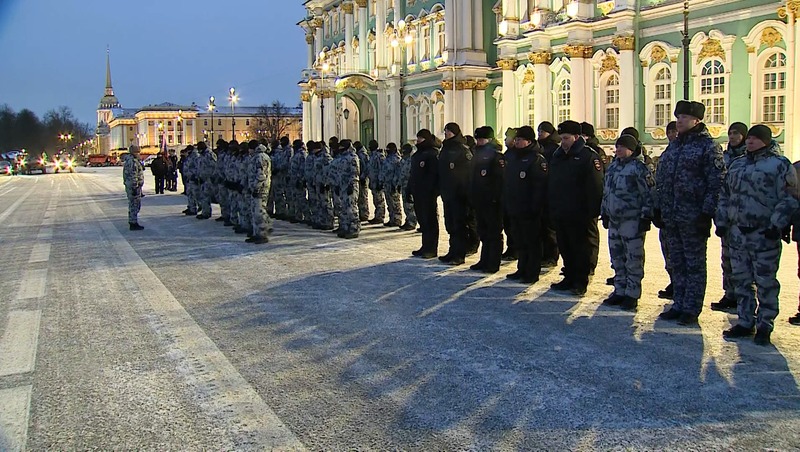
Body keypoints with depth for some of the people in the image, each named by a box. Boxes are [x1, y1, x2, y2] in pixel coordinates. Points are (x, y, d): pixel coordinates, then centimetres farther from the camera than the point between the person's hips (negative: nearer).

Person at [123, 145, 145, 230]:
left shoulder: (128, 161, 15)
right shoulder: (133, 161, -19)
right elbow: (133, 176, -24)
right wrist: (135, 188, -24)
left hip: (129, 186, 11)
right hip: (134, 186, -11)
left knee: (132, 204, 18)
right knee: (135, 205, -7)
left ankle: (131, 222, 27)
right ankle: (134, 224, -5)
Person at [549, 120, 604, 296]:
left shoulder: (588, 156, -10)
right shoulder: (557, 156, 13)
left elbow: (595, 187, -16)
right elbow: (551, 184, 18)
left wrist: (593, 212, -21)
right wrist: (551, 207, 11)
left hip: (580, 215, -8)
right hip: (560, 214, 8)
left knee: (581, 249, 1)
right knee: (565, 248, 14)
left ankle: (580, 282, 9)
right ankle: (569, 278, 24)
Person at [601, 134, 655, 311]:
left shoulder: (639, 167, -9)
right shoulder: (613, 167, 15)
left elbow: (649, 194, -11)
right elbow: (606, 192, 22)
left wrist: (646, 217, -14)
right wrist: (604, 214, 21)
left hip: (632, 222, -8)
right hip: (614, 220, 8)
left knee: (633, 260, -2)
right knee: (617, 259, 13)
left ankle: (632, 294, 6)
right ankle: (619, 291, 23)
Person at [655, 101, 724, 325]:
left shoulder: (709, 146, -7)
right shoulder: (674, 146, 14)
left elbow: (716, 183, -12)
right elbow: (661, 178, 18)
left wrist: (707, 213, -17)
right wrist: (659, 208, 13)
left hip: (693, 217, -7)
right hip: (671, 217, 7)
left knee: (694, 264, 2)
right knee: (677, 263, 13)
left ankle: (691, 309, 9)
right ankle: (679, 305, 22)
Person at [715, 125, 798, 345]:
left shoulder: (780, 164, -4)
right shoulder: (737, 164, 15)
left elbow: (789, 199, -9)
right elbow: (725, 196, 19)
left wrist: (776, 225, -16)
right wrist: (721, 222, 12)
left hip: (765, 235, -6)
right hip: (737, 233, 6)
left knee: (765, 283, 1)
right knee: (742, 281, 11)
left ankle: (764, 326, 10)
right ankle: (745, 322, 20)